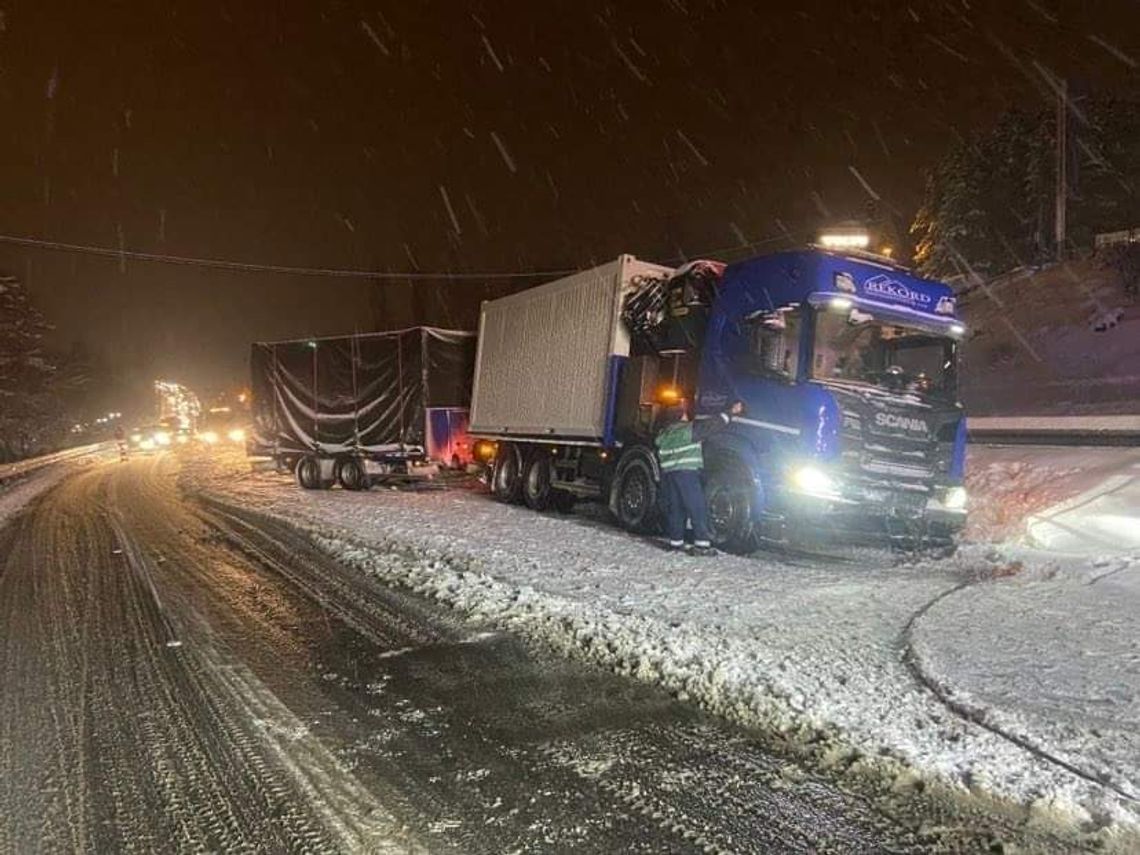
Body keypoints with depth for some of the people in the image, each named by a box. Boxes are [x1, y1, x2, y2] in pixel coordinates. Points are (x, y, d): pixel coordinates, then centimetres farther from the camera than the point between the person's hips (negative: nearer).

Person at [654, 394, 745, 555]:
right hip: (687, 473, -7)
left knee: (674, 509, 11)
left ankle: (675, 541, 11)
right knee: (697, 508, -5)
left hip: (667, 474, 7)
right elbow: (712, 424, -5)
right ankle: (701, 543, -10)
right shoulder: (689, 429, -6)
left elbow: (658, 447, 21)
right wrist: (731, 412, 3)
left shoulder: (662, 434, 14)